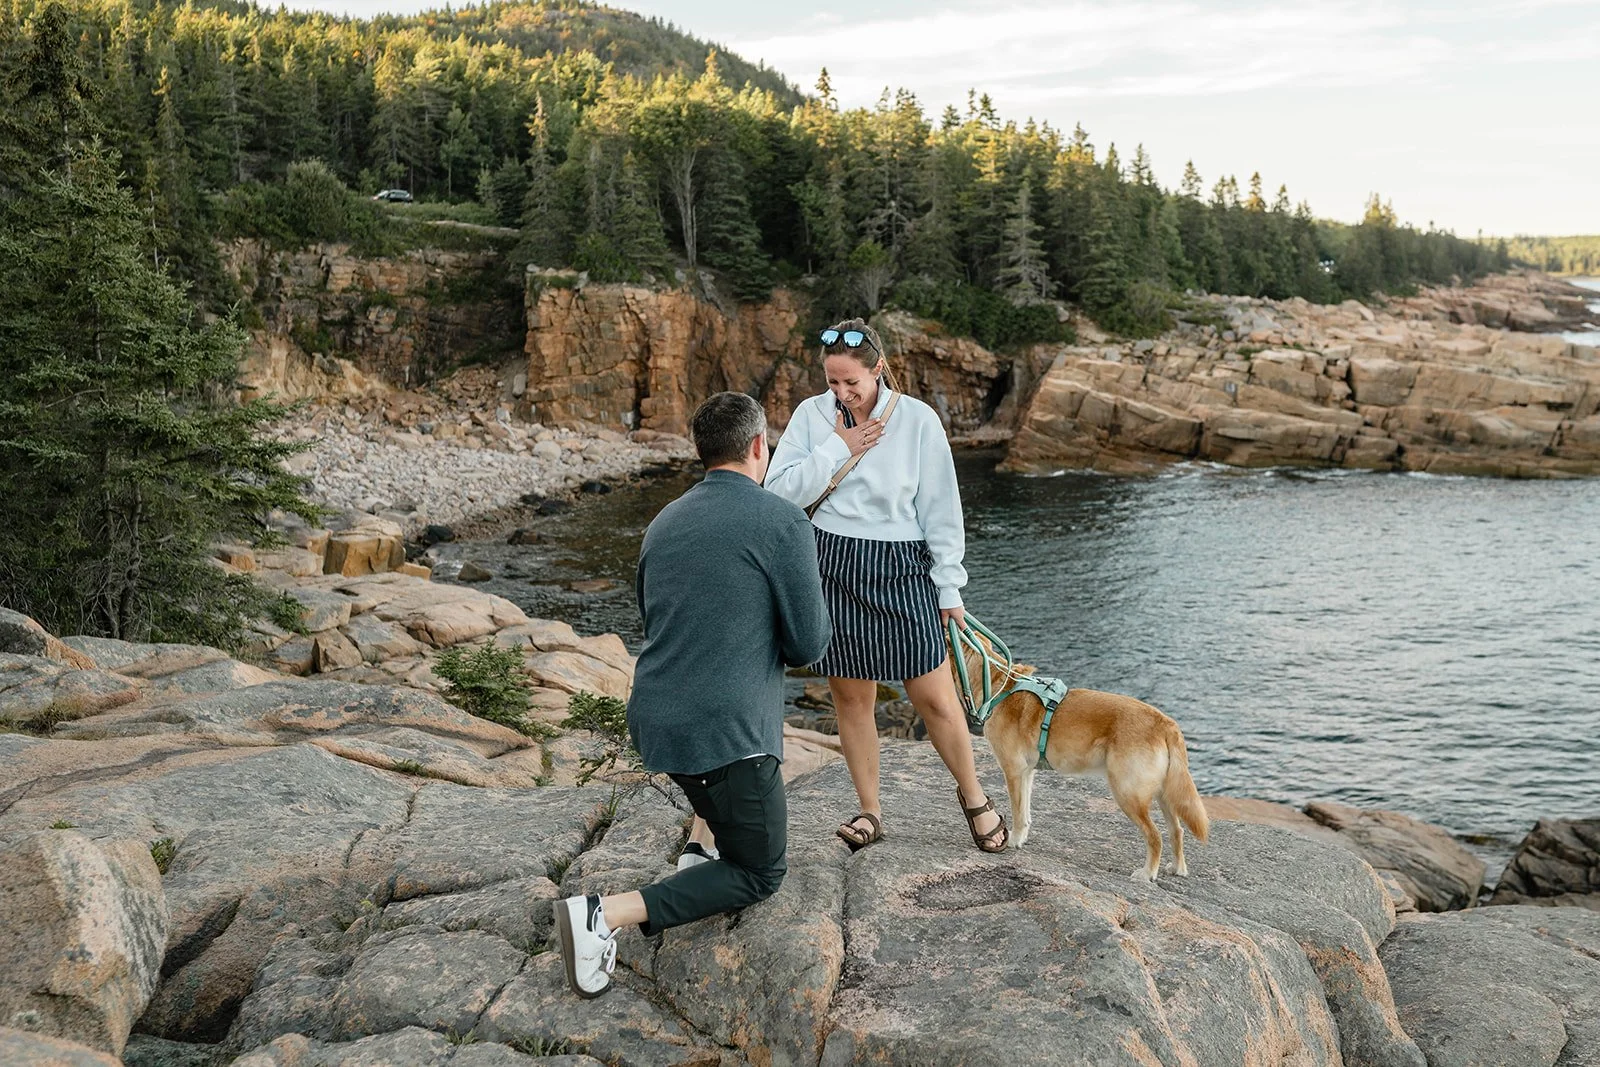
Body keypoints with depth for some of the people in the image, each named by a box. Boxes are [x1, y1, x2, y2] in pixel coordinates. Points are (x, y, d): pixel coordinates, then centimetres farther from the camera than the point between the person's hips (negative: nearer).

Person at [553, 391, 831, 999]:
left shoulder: (663, 522, 10)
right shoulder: (783, 523, -11)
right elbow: (809, 645, -8)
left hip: (653, 720, 8)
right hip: (725, 734, -7)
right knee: (759, 874, 11)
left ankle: (706, 845, 27)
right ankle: (605, 917, -7)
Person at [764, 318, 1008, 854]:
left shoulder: (917, 419, -6)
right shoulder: (812, 416, 1)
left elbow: (941, 508, -1)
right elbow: (780, 492, -6)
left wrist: (950, 588, 0)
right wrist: (837, 448, -12)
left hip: (901, 569, -2)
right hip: (832, 568, 2)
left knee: (935, 697, 1)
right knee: (852, 696, 9)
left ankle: (974, 797, 25)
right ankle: (870, 811, 25)